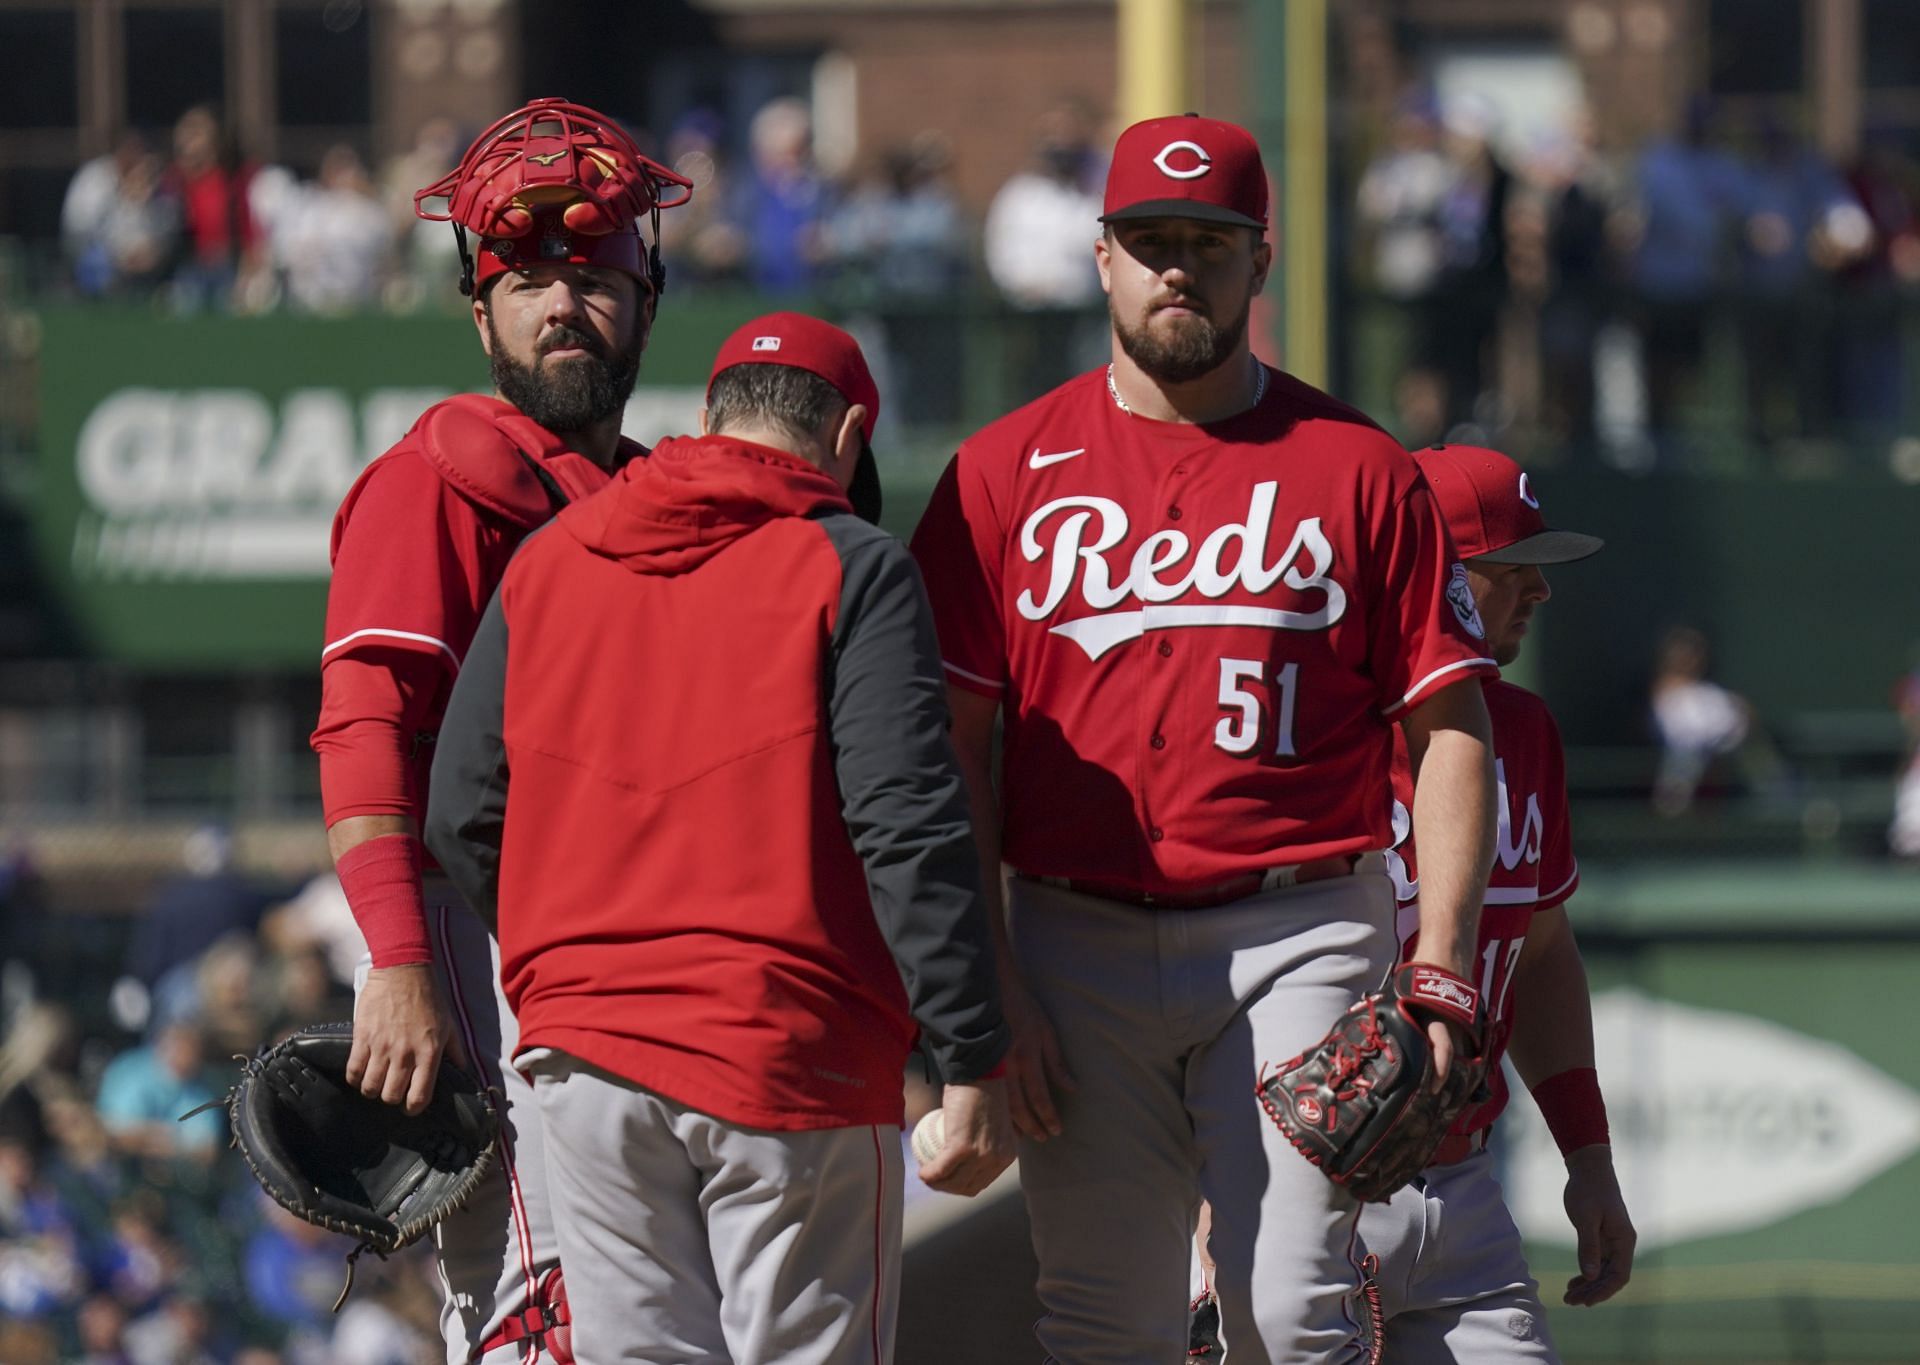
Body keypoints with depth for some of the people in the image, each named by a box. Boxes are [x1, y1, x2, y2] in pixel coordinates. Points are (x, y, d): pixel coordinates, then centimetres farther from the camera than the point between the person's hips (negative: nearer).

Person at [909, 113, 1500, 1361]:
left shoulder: (1358, 470, 5)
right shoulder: (1008, 473, 7)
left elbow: (1449, 729, 4)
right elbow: (954, 743, 4)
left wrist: (1438, 965, -7)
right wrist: (986, 989, -4)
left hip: (1298, 939, -2)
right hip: (1079, 948, 2)